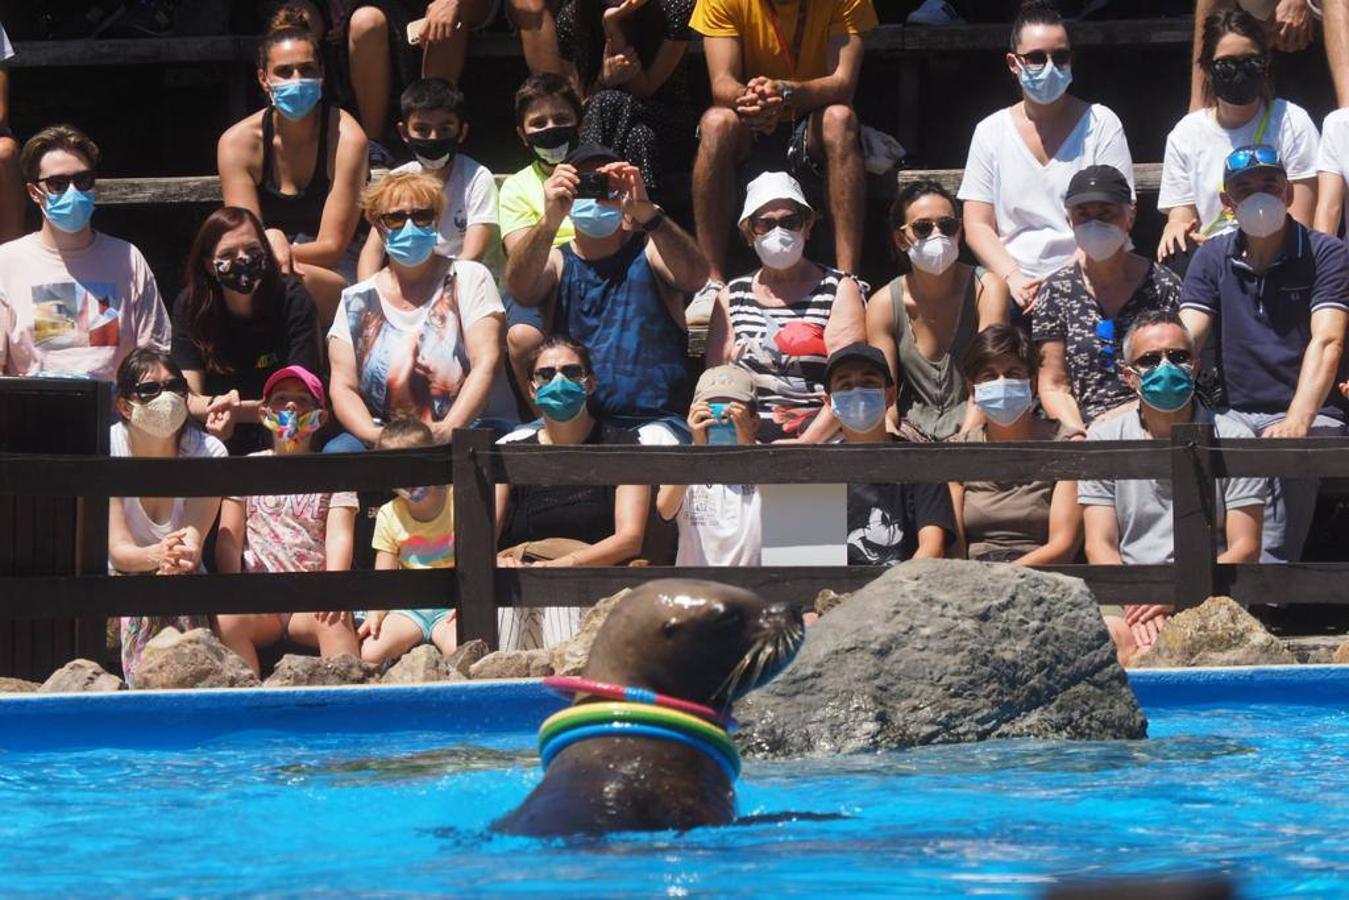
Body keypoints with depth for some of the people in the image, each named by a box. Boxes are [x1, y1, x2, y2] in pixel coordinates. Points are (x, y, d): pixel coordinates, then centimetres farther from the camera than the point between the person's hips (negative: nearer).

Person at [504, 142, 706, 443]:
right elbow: (519, 287, -9)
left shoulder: (648, 252, 12)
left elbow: (695, 277, -11)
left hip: (653, 420, -2)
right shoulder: (556, 261, 15)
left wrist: (646, 212, -26)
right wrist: (550, 220, -27)